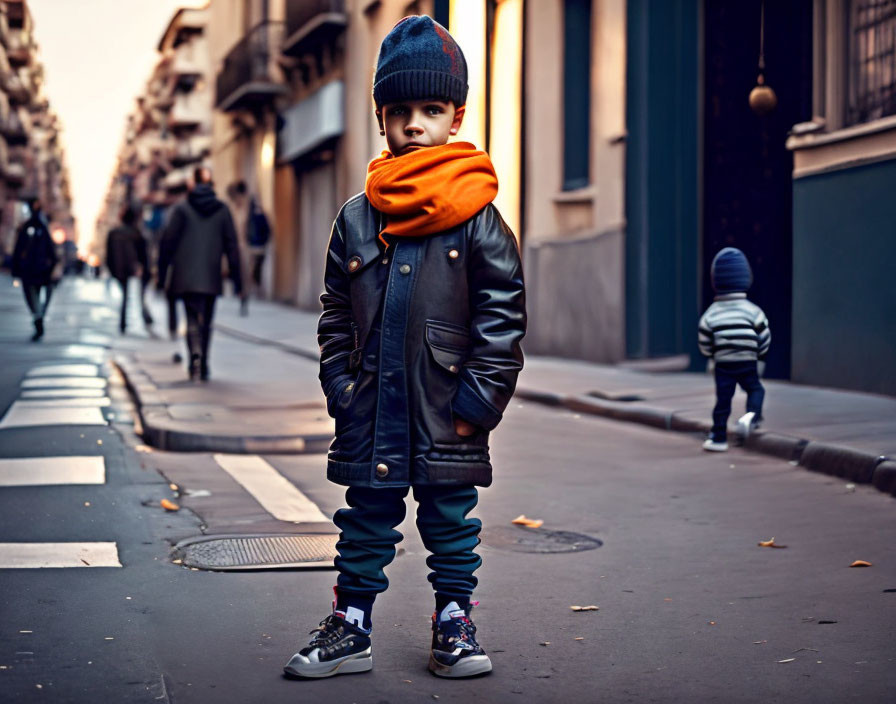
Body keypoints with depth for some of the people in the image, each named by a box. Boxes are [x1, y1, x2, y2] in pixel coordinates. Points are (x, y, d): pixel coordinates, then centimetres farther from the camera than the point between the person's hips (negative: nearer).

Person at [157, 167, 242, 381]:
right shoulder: (222, 210, 4)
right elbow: (231, 245, 3)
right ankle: (203, 367, 19)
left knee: (193, 318, -4)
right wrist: (236, 277, 6)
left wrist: (162, 274, 5)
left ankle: (195, 354, -30)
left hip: (186, 277, -2)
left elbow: (167, 242, -2)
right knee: (206, 321, 14)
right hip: (211, 278, 2)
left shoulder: (182, 209, -1)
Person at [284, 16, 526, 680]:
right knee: (366, 519, 11)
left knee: (450, 518, 10)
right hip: (372, 409, 2)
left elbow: (504, 313, -4)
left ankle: (454, 625, 24)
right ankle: (350, 627, 23)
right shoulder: (356, 218, 6)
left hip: (446, 411, -2)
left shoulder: (477, 218, -4)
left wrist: (480, 396, -9)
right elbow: (337, 314, 10)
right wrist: (341, 385, 1)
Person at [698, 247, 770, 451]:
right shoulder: (752, 310, -2)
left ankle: (719, 437, 6)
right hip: (748, 362, -1)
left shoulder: (711, 313, 0)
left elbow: (704, 341, 3)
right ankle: (752, 415, -11)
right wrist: (759, 355, 19)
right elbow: (764, 338, 2)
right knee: (755, 389, 17)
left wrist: (712, 355, 22)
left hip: (723, 365, 1)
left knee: (723, 398, 5)